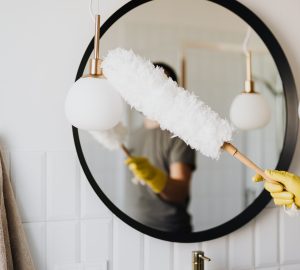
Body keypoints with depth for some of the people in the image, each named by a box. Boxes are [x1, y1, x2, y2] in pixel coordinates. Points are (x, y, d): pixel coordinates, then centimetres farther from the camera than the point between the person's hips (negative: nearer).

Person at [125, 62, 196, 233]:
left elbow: (180, 193, -24)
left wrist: (152, 175, -38)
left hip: (171, 230, -6)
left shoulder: (179, 135, -13)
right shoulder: (138, 134, 9)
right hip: (141, 224, 6)